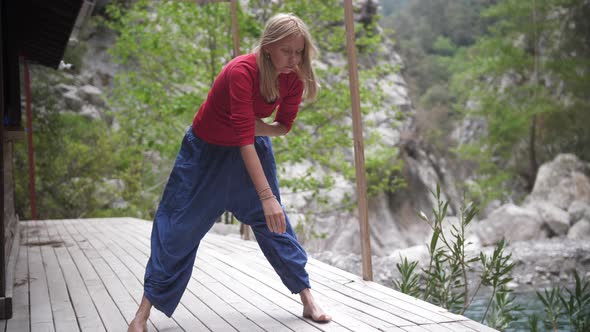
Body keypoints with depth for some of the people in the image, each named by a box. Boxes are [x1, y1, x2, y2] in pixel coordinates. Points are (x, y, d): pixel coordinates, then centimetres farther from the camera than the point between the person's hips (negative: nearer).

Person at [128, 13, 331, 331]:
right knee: (179, 228, 0)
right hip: (206, 151, -4)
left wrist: (256, 127, -25)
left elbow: (283, 126, -3)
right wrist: (267, 196, -46)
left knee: (274, 222, 2)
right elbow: (244, 139, -42)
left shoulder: (294, 78, -18)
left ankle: (308, 299, 12)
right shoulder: (241, 71, -36)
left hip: (252, 149, 5)